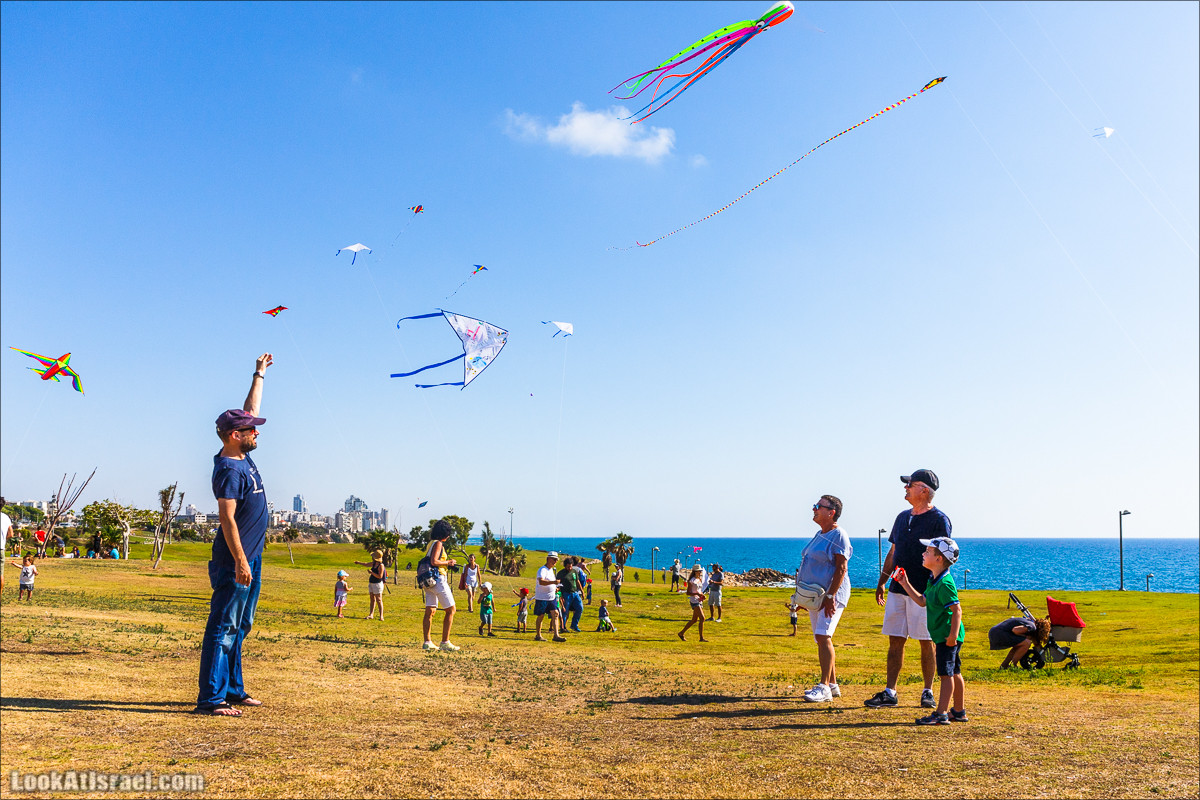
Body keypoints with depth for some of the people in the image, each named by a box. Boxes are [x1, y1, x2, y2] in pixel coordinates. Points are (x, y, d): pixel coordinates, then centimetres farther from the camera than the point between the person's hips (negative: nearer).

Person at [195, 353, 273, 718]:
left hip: (249, 558, 10)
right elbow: (227, 517, -23)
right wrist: (240, 562, -26)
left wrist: (259, 375, 29)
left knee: (238, 628, 15)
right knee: (223, 628, -7)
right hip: (235, 561, -10)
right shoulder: (229, 469, -17)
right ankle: (210, 698, -3)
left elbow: (250, 409, 24)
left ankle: (233, 690, 23)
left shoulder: (243, 457, 10)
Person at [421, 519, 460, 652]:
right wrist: (448, 562, -9)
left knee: (429, 612, 7)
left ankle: (427, 642, 7)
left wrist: (447, 563, 19)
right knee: (450, 610, -2)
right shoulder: (438, 543, -11)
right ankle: (445, 642, -3)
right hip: (438, 580, -9)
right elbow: (434, 562, -21)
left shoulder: (431, 543, 16)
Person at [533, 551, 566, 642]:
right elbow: (541, 581, -33)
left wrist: (555, 587, 16)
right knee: (540, 616, 2)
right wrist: (553, 582, -44)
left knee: (555, 614, -4)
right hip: (541, 597, -8)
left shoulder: (551, 570, 14)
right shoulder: (542, 569, -15)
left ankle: (556, 635, -5)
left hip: (551, 597, 8)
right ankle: (538, 635, 15)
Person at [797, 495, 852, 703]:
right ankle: (832, 684, 20)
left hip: (831, 595, -10)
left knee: (823, 636, -18)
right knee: (821, 639, 11)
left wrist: (830, 596, -22)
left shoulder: (838, 535, -10)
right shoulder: (819, 535, 17)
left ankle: (824, 687, -18)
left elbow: (841, 568, -17)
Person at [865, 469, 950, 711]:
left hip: (924, 591, -6)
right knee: (895, 641, 6)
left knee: (927, 643, 3)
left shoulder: (938, 520, -7)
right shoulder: (902, 517, 15)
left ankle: (928, 692, 14)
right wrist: (881, 582, 18)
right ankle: (890, 692, 9)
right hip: (897, 590, 7)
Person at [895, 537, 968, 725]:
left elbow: (957, 610, -24)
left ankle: (941, 714, -4)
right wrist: (905, 584, 19)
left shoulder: (945, 583, -20)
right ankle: (959, 711, 26)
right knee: (953, 673, 17)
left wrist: (953, 635, -26)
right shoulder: (934, 581, 11)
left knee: (946, 673, -7)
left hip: (947, 636, -10)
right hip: (942, 635, 10)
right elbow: (922, 601, 22)